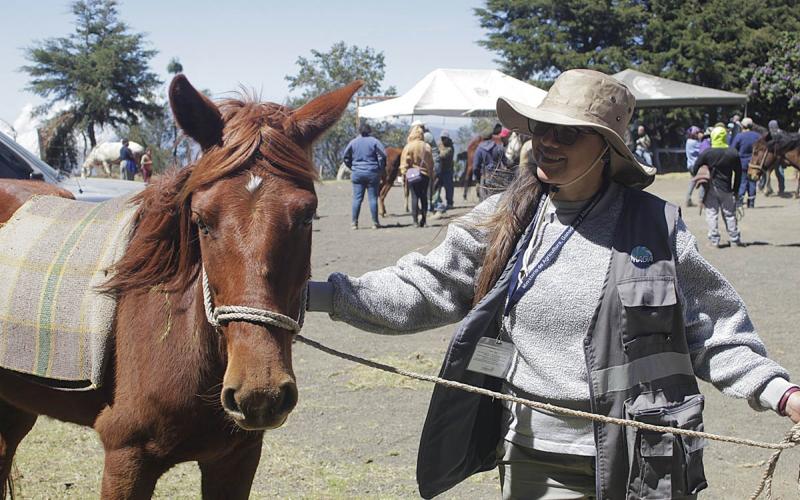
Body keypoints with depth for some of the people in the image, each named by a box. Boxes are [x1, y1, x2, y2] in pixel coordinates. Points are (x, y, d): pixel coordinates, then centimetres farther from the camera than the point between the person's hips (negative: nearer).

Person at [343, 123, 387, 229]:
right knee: (373, 198, 3)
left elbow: (346, 158, 7)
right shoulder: (374, 141, -3)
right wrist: (381, 169, 2)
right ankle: (375, 222, 5)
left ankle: (354, 222, 1)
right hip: (372, 173, -2)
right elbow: (382, 156, -9)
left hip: (357, 173, 2)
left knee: (357, 198, 4)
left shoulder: (353, 142, 4)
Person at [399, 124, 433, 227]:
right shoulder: (427, 146, 1)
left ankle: (416, 220, -4)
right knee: (424, 197, 12)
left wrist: (404, 174, -2)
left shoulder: (408, 147, -9)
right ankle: (423, 219, 13)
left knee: (415, 197, 0)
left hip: (413, 175, -3)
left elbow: (404, 163, -9)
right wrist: (430, 173, 17)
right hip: (425, 174, 3)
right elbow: (431, 162, 8)